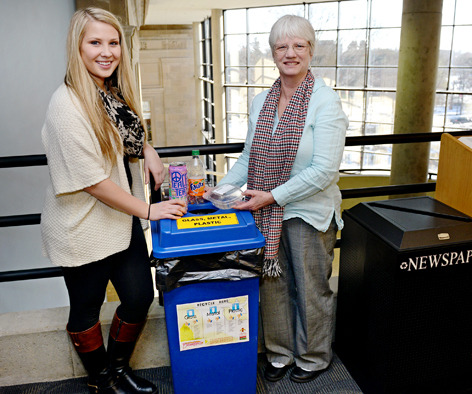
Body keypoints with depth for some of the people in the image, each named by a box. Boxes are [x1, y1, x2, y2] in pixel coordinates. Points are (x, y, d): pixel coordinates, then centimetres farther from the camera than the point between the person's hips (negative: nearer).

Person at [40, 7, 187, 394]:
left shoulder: (116, 93, 3)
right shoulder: (68, 105, -22)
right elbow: (92, 181, -23)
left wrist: (147, 150, 2)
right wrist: (148, 210, -16)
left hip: (124, 219, 8)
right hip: (83, 229, -7)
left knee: (141, 296, 14)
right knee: (86, 309, 14)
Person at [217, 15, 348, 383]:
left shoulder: (326, 101, -14)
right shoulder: (260, 102, 5)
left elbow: (325, 171, -20)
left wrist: (272, 196, -20)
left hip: (309, 213, -5)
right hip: (266, 213, 5)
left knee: (311, 289, 13)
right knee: (273, 284, 16)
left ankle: (314, 357, 37)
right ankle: (281, 352, 39)